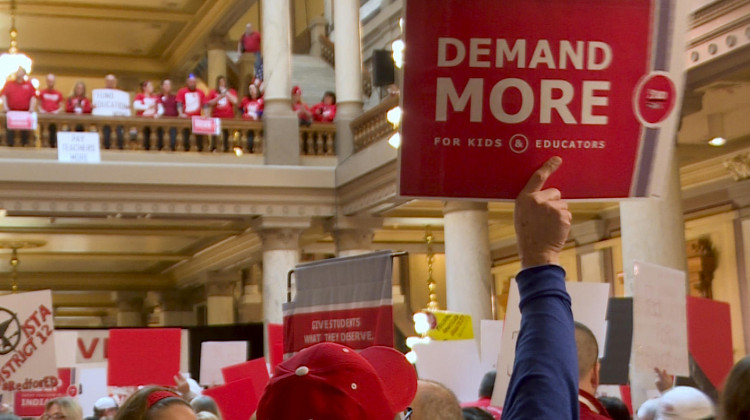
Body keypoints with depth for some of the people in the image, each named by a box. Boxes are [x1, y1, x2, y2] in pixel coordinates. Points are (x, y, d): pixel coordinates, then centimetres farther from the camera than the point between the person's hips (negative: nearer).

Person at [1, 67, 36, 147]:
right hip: (11, 111, 0)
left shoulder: (29, 85, 9)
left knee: (25, 130, 1)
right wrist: (5, 107, -8)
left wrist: (31, 108, -9)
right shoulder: (9, 84, 11)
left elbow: (33, 97, 4)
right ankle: (10, 144, -3)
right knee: (10, 130, -5)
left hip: (25, 112, 0)